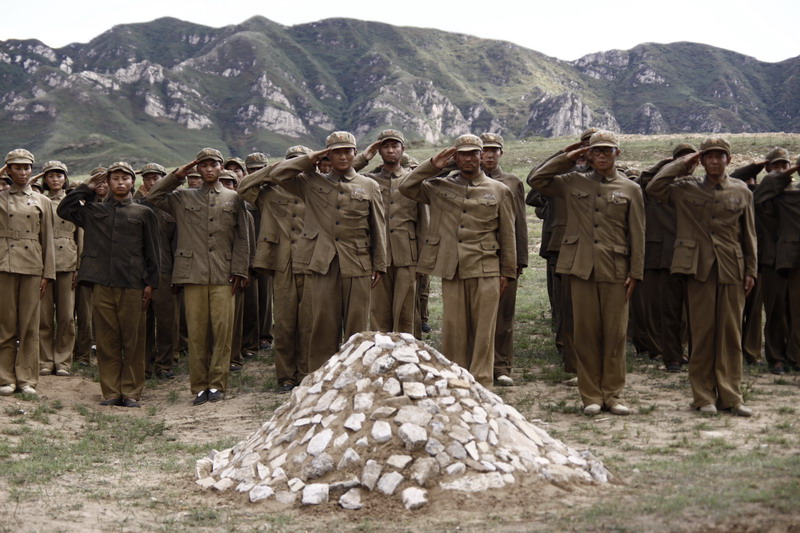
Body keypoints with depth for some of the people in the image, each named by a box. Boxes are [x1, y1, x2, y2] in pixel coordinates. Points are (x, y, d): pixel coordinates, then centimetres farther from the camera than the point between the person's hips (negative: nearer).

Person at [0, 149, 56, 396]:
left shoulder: (42, 201, 10)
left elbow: (47, 240, 10)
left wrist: (48, 274, 4)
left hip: (32, 267, 1)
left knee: (29, 324, 3)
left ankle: (27, 378, 10)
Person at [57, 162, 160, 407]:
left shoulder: (144, 213, 9)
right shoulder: (94, 210, 15)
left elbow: (151, 252, 7)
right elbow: (64, 209, 9)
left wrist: (150, 283, 0)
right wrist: (86, 188, 10)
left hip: (132, 286, -2)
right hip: (102, 284, 2)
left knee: (133, 340, 0)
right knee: (106, 340, 3)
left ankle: (131, 392, 7)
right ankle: (111, 392, 10)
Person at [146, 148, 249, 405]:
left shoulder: (233, 198, 12)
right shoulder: (184, 198, 14)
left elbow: (241, 238, 9)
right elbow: (152, 197, 9)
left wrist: (239, 271, 0)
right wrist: (177, 176, 6)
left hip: (223, 277, 0)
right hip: (193, 275, 1)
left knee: (223, 330, -4)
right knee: (196, 331, 0)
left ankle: (217, 384, 4)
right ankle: (199, 386, 7)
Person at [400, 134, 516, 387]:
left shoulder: (499, 191, 7)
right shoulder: (440, 187, 11)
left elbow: (507, 236, 8)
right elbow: (406, 186, 8)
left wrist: (507, 272, 5)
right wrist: (432, 165, 1)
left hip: (485, 271, -1)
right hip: (451, 270, 2)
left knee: (483, 330, 0)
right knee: (453, 329, 5)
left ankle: (480, 384, 7)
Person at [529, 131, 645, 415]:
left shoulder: (630, 189, 7)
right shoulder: (574, 183, 11)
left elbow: (637, 235, 5)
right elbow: (536, 180, 8)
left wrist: (635, 273, -1)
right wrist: (567, 158, 5)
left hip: (615, 270, -1)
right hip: (582, 268, 1)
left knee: (615, 334, 2)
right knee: (586, 333, 3)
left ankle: (612, 394, 13)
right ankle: (591, 396, 11)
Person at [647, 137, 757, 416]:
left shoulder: (742, 192, 9)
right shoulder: (687, 189, 6)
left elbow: (748, 236, 11)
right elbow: (654, 188, -8)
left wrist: (751, 270, 6)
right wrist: (683, 163, -2)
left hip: (732, 270, 1)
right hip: (699, 268, -1)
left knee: (731, 333, 3)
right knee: (702, 333, 1)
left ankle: (730, 396, 10)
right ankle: (704, 396, 8)